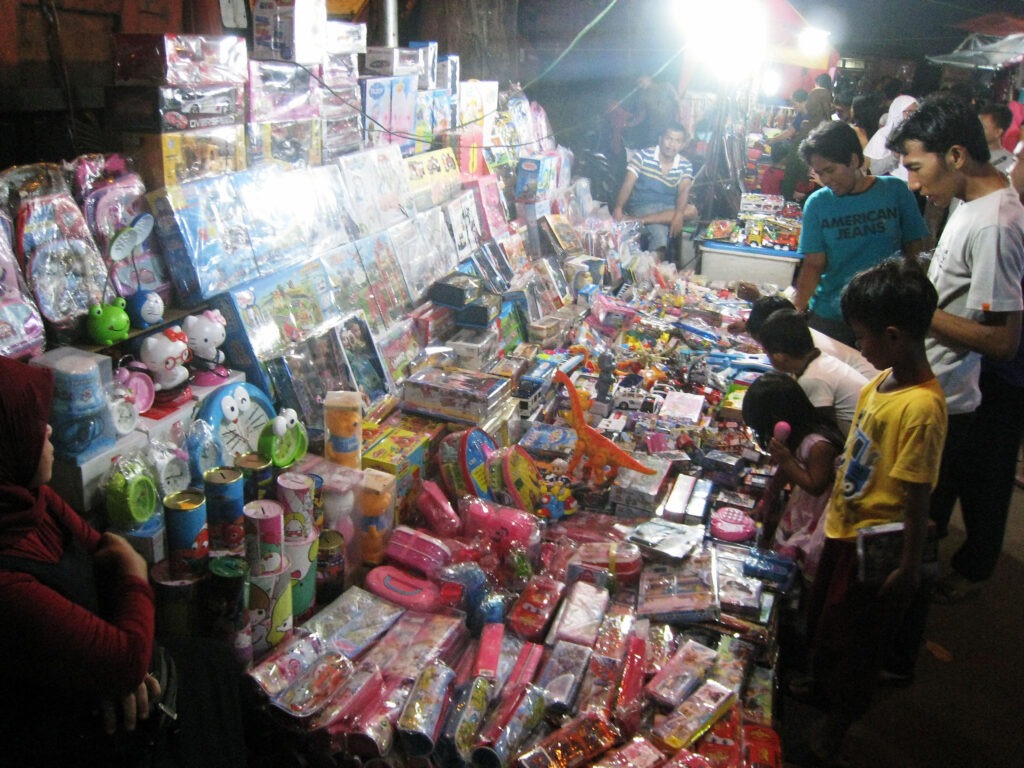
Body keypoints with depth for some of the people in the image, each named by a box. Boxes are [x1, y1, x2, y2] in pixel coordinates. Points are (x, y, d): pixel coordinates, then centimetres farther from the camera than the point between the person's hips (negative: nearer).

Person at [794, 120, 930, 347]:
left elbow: (914, 247, 4)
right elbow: (813, 264, -2)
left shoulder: (895, 191, -2)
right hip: (828, 317, 1)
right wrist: (795, 311, -15)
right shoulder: (817, 203, -1)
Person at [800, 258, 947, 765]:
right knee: (822, 620, 27)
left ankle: (837, 722, 37)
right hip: (843, 528, 9)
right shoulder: (880, 382, -2)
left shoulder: (922, 407, -29)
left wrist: (909, 568, -18)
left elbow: (916, 497, -24)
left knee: (855, 637, 13)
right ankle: (820, 689, 52)